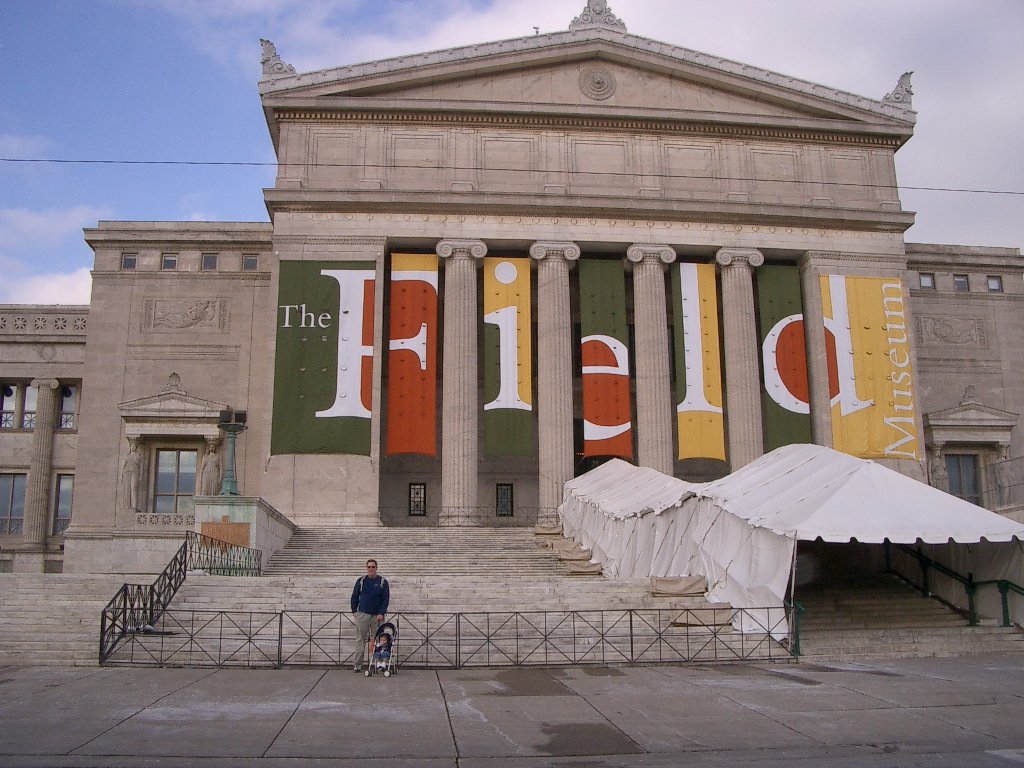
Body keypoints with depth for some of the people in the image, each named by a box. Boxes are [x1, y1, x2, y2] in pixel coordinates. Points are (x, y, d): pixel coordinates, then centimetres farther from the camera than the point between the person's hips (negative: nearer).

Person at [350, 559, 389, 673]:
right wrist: (354, 610, 6)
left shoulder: (383, 582, 1)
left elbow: (386, 598, -1)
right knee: (360, 640, -1)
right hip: (362, 614, 1)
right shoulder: (361, 581, 5)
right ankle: (357, 664, 0)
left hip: (377, 615, 0)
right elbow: (354, 596, 12)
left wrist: (381, 613, -9)